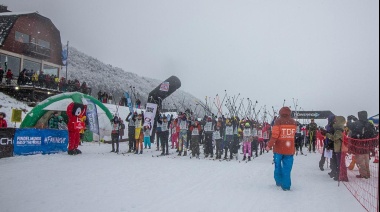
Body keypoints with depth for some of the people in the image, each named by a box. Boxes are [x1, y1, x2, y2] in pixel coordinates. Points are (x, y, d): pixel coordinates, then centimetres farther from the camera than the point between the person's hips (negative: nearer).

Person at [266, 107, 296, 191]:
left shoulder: (278, 121, -8)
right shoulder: (293, 122, 4)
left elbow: (274, 135, -14)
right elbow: (293, 135, 10)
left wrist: (269, 146, -7)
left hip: (279, 148, -2)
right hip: (289, 149, 2)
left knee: (278, 166, 15)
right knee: (287, 168, 6)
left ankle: (279, 181, 22)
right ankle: (286, 185, 6)